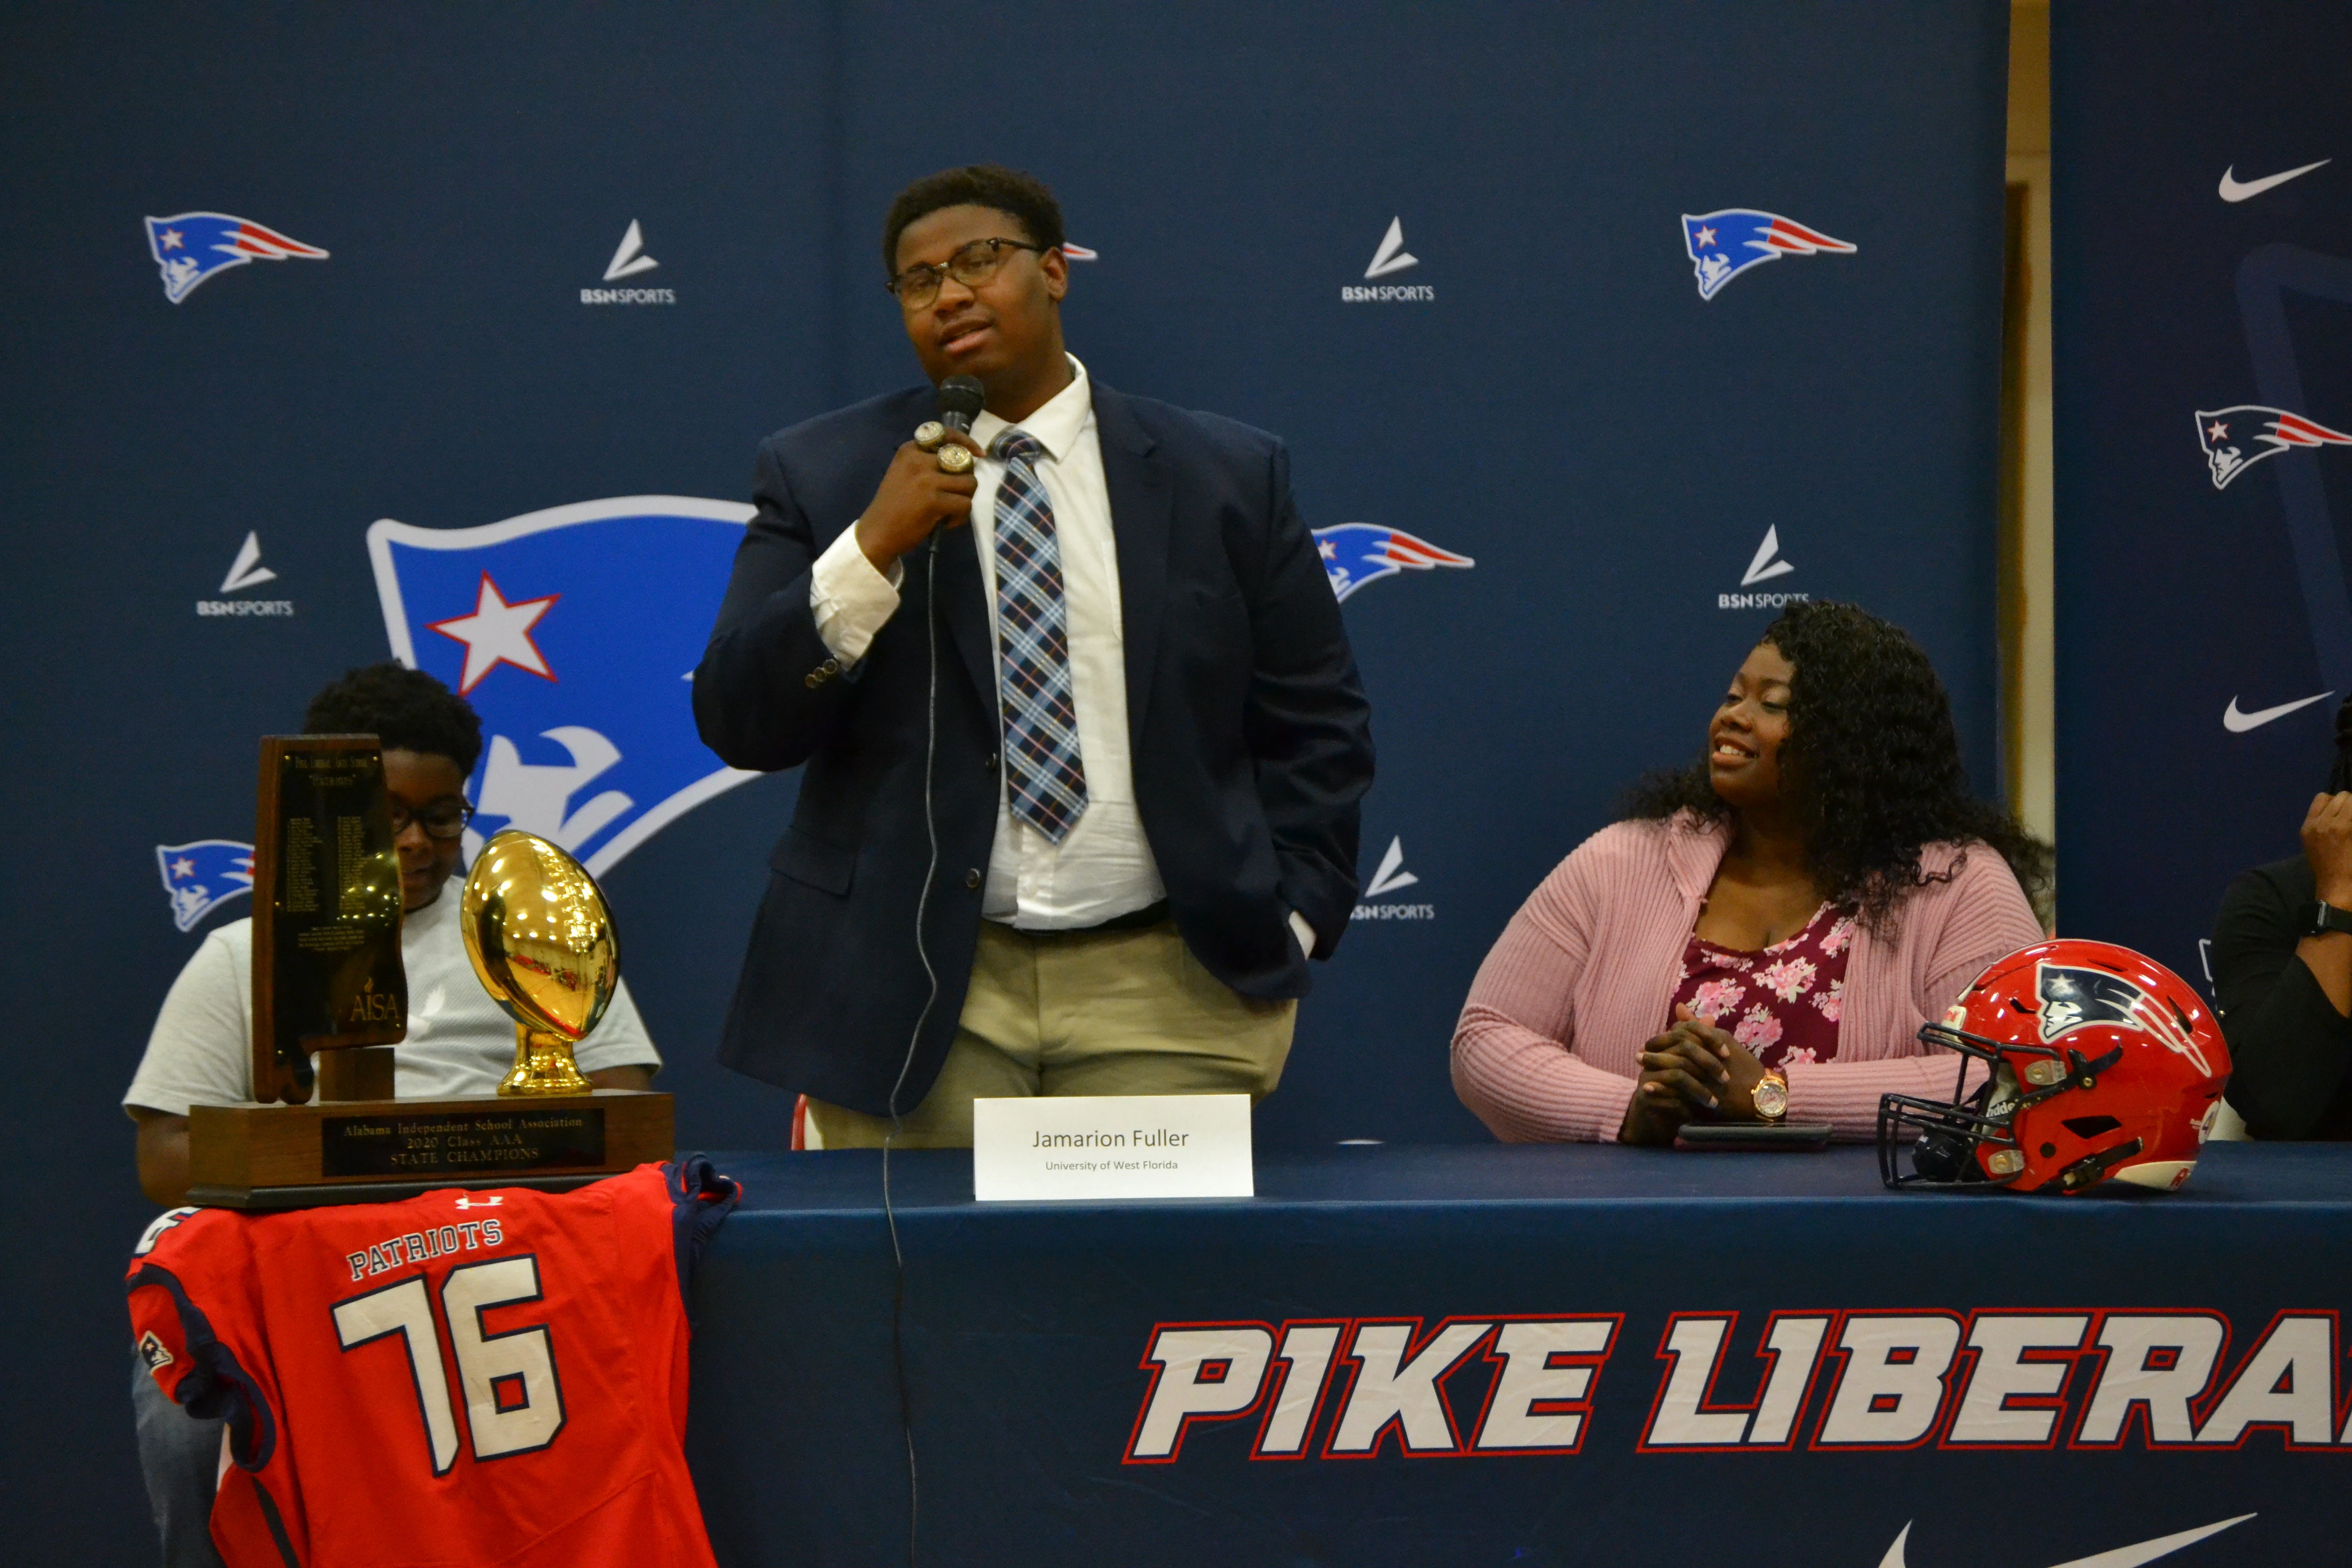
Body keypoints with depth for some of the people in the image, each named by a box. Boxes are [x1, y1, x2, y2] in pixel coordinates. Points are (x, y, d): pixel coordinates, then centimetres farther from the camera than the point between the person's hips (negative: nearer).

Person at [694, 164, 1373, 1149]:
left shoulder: (1225, 476, 8)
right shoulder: (821, 475, 6)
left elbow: (1316, 724, 13)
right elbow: (739, 726, -2)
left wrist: (1290, 917, 2)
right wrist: (872, 549, -14)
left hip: (1164, 993, 1)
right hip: (907, 994, -1)